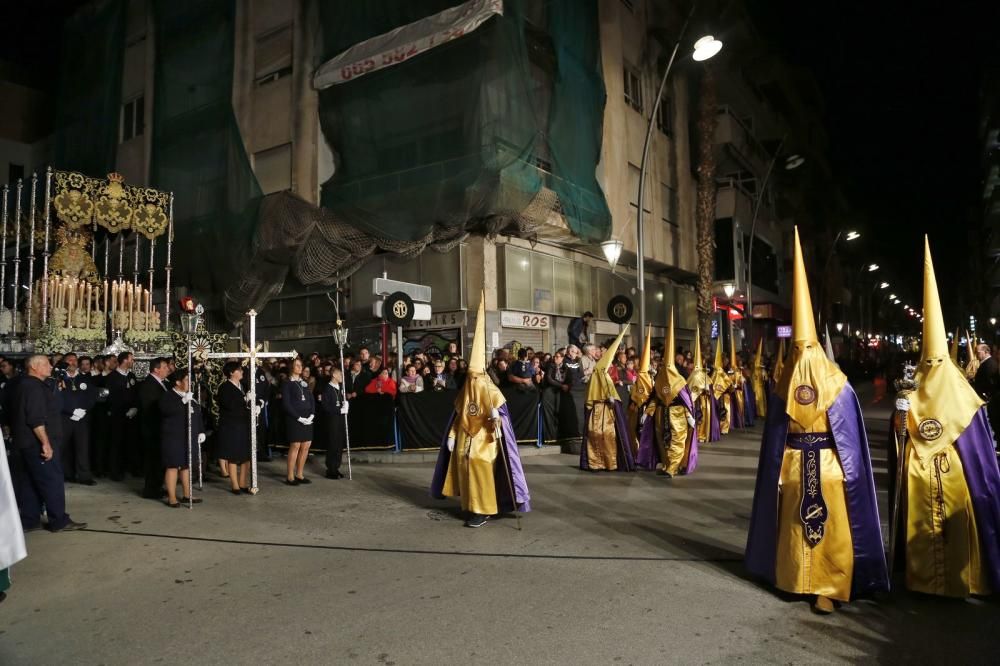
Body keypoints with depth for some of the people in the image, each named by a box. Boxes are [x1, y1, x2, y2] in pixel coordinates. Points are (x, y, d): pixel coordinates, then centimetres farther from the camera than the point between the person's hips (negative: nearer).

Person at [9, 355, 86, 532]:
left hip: (23, 441, 10)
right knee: (52, 480, -6)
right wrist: (45, 443, -24)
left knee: (28, 482, 13)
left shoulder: (23, 385, 15)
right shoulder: (34, 386, -17)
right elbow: (36, 419, -24)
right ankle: (59, 521, -2)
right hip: (35, 442, -10)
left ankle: (28, 520, 17)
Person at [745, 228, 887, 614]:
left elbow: (776, 436, -2)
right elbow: (849, 435, -4)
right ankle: (826, 587, 6)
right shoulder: (837, 383, -7)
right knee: (829, 526, 5)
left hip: (792, 468, 1)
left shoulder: (784, 385, -5)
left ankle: (796, 578, 26)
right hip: (829, 468, -1)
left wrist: (777, 474, 4)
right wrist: (851, 473, 3)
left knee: (796, 523, 14)